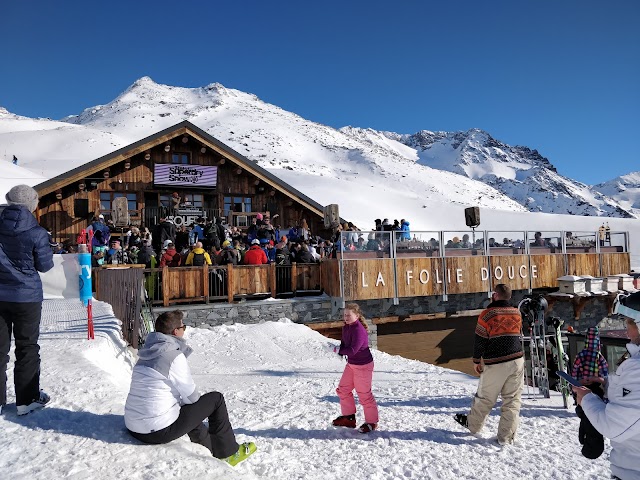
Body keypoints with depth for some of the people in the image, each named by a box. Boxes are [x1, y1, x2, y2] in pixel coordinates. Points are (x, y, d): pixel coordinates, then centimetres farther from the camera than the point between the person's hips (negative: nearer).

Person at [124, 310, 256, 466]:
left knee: (187, 406, 32)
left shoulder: (146, 356, 10)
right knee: (216, 399, 3)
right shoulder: (174, 356, -15)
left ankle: (213, 451, 37)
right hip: (160, 432, -9)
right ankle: (228, 452, 18)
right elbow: (191, 396, -9)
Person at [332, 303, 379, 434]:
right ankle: (349, 417, 33)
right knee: (343, 390, 16)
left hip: (363, 365, -10)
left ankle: (371, 422, 21)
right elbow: (344, 344, 8)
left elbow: (352, 350, -32)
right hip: (351, 364, 10)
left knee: (364, 394, 2)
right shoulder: (346, 327, 1)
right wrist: (340, 350, -14)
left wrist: (338, 350, -18)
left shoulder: (359, 330, -28)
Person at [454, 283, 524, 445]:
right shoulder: (517, 313, 5)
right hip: (517, 360, 4)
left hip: (495, 363, -4)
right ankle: (506, 436, 10)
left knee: (485, 397, 11)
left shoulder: (488, 314, -11)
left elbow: (480, 340, -8)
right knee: (512, 399, 8)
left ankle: (473, 425, 29)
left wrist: (477, 360, 2)